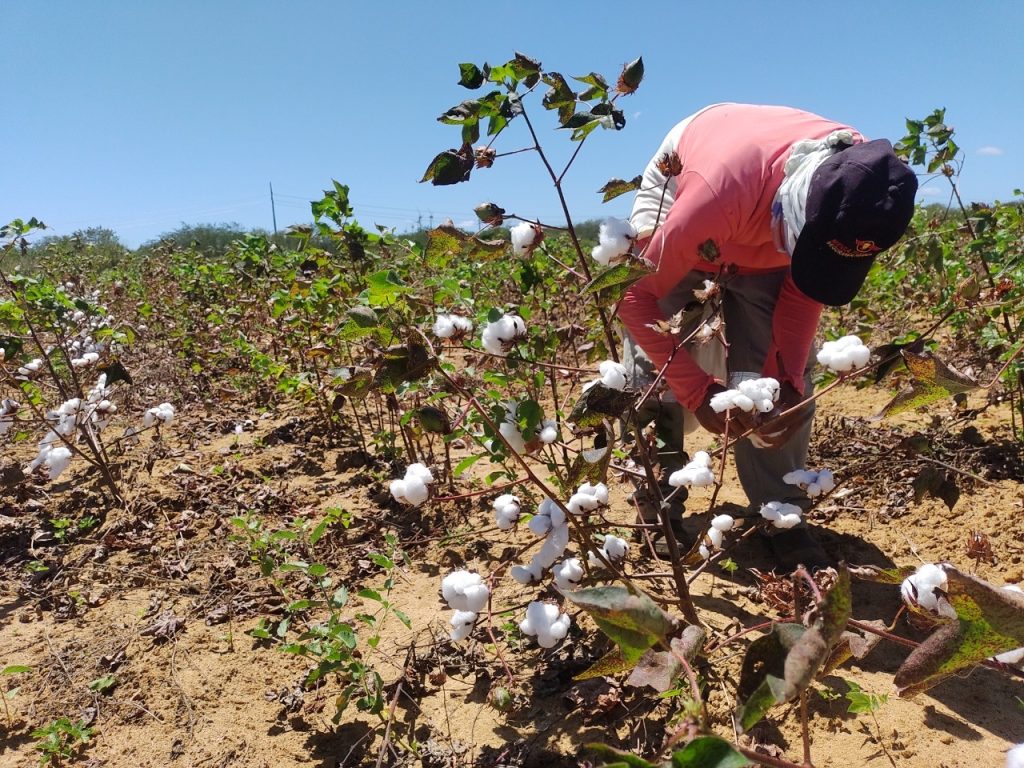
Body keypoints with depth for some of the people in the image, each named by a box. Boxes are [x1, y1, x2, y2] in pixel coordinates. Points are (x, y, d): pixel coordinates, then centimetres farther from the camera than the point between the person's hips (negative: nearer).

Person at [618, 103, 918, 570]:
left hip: (763, 231, 4)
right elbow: (636, 294, -33)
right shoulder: (718, 193, -45)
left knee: (786, 378, -9)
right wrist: (698, 391, -32)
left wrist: (787, 379, -24)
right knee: (656, 372, -12)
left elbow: (803, 288, -13)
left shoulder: (858, 190, -30)